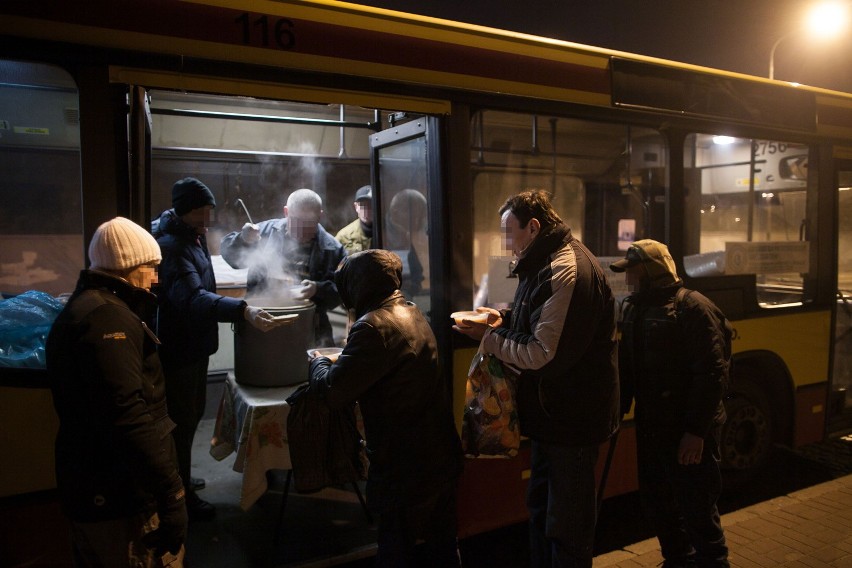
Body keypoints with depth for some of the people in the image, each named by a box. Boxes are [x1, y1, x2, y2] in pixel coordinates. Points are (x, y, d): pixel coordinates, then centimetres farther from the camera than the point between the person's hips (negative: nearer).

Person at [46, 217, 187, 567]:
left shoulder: (85, 306, 14)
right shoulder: (106, 316, -22)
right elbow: (130, 417, -30)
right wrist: (171, 497, -29)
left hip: (92, 486, 11)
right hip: (121, 495, -11)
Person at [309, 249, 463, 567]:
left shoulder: (374, 326, -22)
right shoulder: (413, 314, 6)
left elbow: (333, 392, -21)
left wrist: (318, 362, -1)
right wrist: (340, 362, 14)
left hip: (404, 468, -8)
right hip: (441, 457, 9)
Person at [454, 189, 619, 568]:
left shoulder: (566, 273, -25)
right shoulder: (547, 264, 10)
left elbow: (544, 354, -28)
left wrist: (487, 338, -16)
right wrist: (504, 321, 2)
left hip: (572, 417, -11)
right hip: (555, 410, 11)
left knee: (566, 523, 7)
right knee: (541, 508, 24)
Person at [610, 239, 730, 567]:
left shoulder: (693, 307, -15)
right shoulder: (634, 308, 9)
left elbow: (711, 374, -19)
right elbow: (626, 367, 14)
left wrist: (697, 430, -21)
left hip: (688, 432, -8)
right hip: (650, 426, 8)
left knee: (697, 506, 3)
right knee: (656, 500, 18)